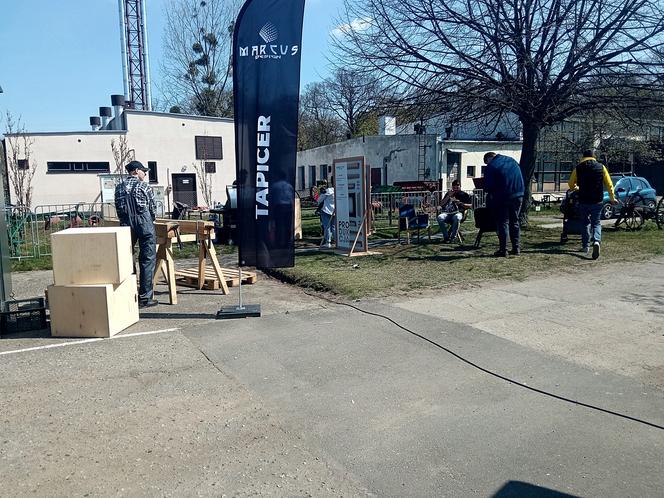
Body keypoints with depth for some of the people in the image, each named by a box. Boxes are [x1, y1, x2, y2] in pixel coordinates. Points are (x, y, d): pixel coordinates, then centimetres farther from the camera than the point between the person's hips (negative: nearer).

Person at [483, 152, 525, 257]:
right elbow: (521, 178, 17)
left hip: (502, 198, -6)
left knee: (502, 223, 2)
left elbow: (488, 186, -10)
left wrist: (491, 194, 9)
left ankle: (503, 250, 0)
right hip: (518, 195, 6)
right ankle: (516, 248, 16)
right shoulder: (512, 160, 13)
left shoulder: (491, 167, -8)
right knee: (514, 221, 15)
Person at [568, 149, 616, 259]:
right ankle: (596, 241, -17)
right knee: (596, 223, 8)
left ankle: (585, 246, 17)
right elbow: (609, 184, 3)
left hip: (583, 201, 0)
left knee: (586, 223, 15)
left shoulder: (578, 168, 0)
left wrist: (576, 188, 32)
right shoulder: (601, 167, 1)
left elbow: (571, 184, 8)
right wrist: (612, 198, 13)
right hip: (597, 201, 0)